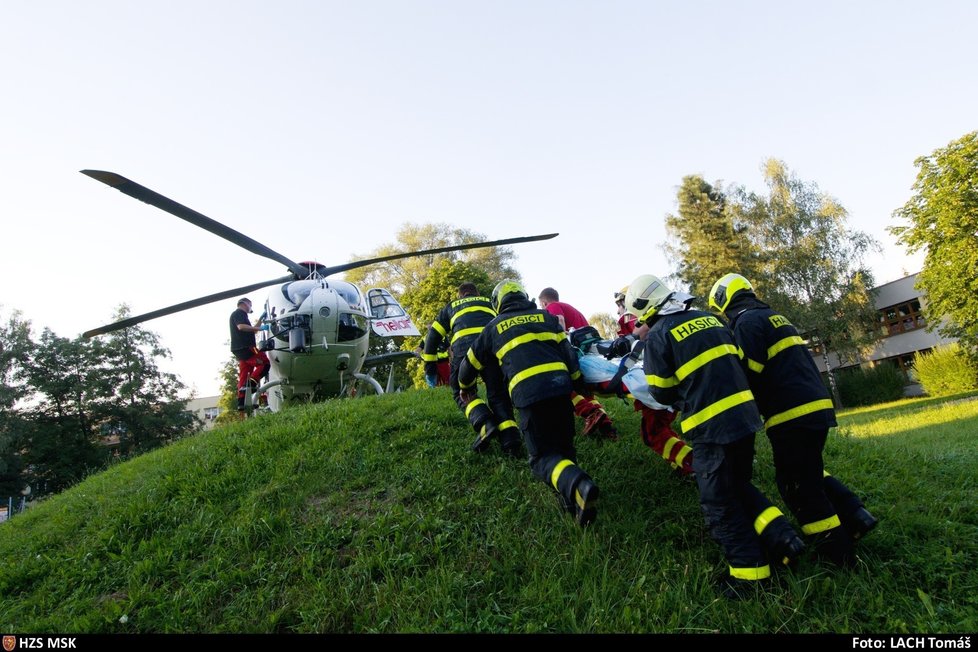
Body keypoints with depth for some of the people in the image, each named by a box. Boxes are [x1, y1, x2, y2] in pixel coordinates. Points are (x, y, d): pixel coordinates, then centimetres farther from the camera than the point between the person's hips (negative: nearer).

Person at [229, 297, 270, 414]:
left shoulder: (240, 314, 30)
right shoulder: (239, 313, 0)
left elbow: (251, 330, 33)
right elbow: (241, 326, -19)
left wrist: (261, 320, 30)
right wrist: (259, 328, -22)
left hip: (240, 349, 10)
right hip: (245, 347, -10)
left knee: (243, 376, 3)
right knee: (264, 363, -13)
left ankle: (241, 406, -2)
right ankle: (251, 384, -24)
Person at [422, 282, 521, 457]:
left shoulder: (451, 306, 33)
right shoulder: (490, 303, 35)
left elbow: (433, 335, 29)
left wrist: (430, 365, 33)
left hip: (464, 346, -1)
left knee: (462, 392, 14)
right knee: (498, 395, 9)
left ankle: (485, 423, -12)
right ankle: (510, 440, -10)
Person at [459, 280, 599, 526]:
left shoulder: (494, 327, 20)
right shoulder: (546, 317, 22)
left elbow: (471, 363, 31)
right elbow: (567, 352, 14)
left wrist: (465, 387, 49)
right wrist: (578, 386, 19)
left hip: (528, 394, -2)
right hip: (560, 385, 3)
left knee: (543, 456, 4)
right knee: (564, 446, 18)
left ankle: (577, 485, -26)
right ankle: (572, 495, -8)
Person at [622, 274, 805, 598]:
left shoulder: (658, 335, -10)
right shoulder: (708, 318, 11)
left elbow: (662, 393, -5)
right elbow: (735, 362, 18)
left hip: (711, 425, -7)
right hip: (745, 413, 8)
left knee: (720, 502, 8)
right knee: (739, 485, 26)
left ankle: (749, 572, 16)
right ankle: (781, 536, 16)